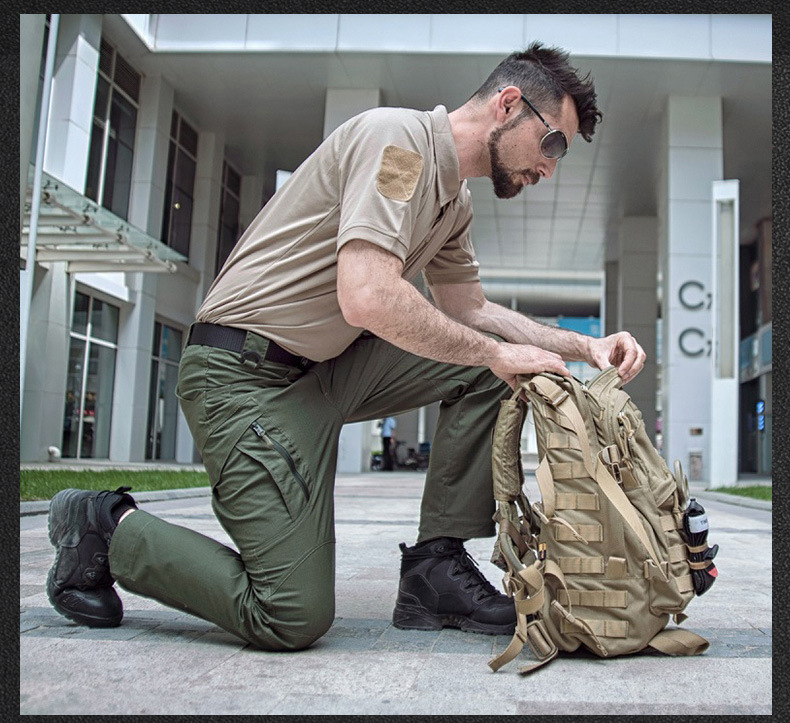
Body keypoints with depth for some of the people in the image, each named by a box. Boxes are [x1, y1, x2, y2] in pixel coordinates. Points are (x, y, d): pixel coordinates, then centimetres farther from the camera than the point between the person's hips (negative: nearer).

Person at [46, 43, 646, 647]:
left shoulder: (456, 200, 14)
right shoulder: (397, 135, -16)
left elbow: (471, 310, 21)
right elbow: (368, 298, -29)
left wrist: (582, 347, 9)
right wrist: (497, 352, -17)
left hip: (325, 368, 10)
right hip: (245, 374, -9)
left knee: (487, 371, 1)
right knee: (295, 618, -12)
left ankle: (436, 569, 3)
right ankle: (109, 526, 8)